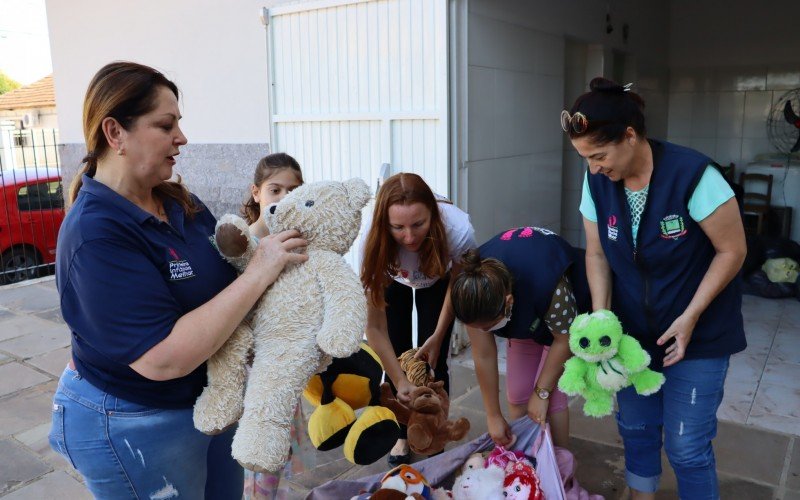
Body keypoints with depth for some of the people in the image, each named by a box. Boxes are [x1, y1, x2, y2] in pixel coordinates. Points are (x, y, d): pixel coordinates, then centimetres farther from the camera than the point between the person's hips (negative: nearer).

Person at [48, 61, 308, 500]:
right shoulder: (95, 236, -26)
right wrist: (258, 273, -31)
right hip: (134, 427, -7)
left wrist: (272, 244, -10)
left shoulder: (179, 201, -2)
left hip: (210, 398, 8)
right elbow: (164, 359, -33)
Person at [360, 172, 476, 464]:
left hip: (437, 281, 0)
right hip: (394, 282, 0)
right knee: (397, 356, -5)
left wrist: (438, 337, -11)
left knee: (433, 361, -8)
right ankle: (402, 435, 18)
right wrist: (399, 382, -36)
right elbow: (374, 324, -33)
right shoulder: (372, 242, -40)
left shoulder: (458, 230, -41)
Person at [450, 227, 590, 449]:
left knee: (552, 395, -10)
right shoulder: (472, 289, -29)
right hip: (526, 316, 4)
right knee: (517, 395, 0)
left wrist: (541, 393, -18)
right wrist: (493, 416, -13)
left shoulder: (547, 285, -44)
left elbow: (564, 338, -25)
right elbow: (484, 356, -21)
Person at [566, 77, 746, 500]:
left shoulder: (693, 174, -24)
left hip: (699, 335, -4)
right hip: (632, 331, 4)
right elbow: (597, 254, 0)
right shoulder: (597, 181, -9)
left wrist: (690, 317, -19)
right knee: (635, 428, 17)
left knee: (686, 448, 2)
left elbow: (732, 251, -15)